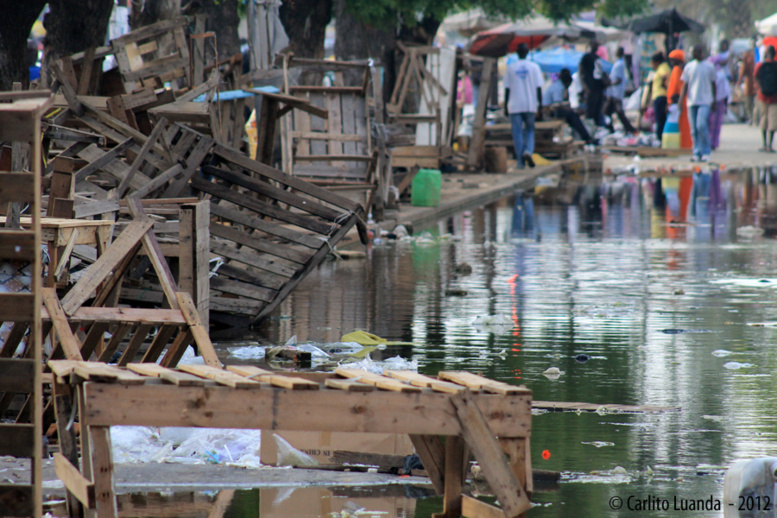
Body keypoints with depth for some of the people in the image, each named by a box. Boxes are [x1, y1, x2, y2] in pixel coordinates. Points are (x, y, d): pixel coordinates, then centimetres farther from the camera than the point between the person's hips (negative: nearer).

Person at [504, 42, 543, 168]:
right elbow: (538, 87, -2)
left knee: (517, 133, 3)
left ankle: (521, 162, -1)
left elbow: (507, 88, 1)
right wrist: (540, 103, 5)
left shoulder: (510, 67, 0)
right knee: (530, 130, 15)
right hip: (530, 105, 1)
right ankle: (528, 151, -12)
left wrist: (505, 106, 6)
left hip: (515, 106, -1)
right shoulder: (534, 67, 0)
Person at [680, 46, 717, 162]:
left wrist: (714, 101, 9)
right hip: (692, 102, 3)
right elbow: (685, 85, 11)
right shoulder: (689, 67, 9)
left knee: (701, 125, -18)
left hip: (705, 101, -3)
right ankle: (696, 153, 9)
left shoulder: (709, 67, 4)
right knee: (694, 129, 3)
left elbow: (713, 84, 10)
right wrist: (681, 100, 1)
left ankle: (705, 152, -9)